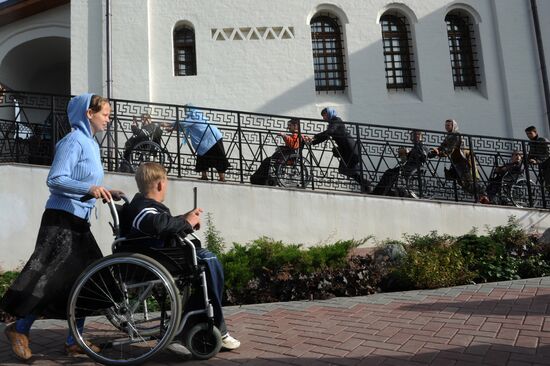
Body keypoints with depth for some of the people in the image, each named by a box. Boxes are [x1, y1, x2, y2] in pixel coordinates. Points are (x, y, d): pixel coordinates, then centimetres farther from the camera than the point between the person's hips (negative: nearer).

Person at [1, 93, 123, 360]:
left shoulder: (91, 144, 17)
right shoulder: (74, 141, -11)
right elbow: (55, 180, -20)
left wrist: (105, 193, 8)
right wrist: (89, 188, -28)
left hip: (79, 223, 9)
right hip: (62, 220, -9)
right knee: (55, 279, -7)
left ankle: (74, 341, 15)